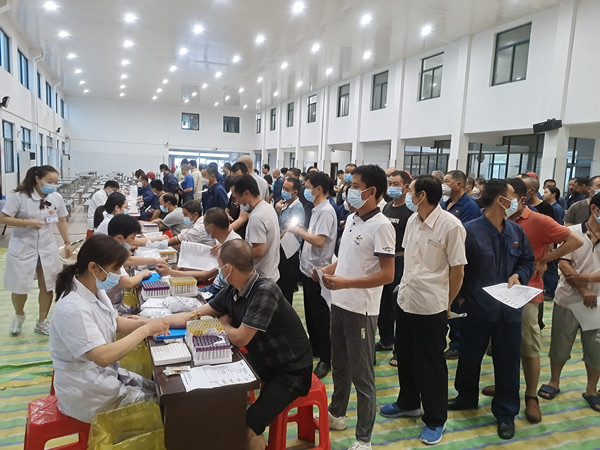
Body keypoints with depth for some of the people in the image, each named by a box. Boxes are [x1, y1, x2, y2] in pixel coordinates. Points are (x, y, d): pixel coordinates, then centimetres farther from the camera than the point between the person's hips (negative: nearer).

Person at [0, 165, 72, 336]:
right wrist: (27, 222, -22)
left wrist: (67, 242, 6)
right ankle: (19, 316, 36)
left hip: (47, 247, 3)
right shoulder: (19, 196, -14)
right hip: (23, 247, -3)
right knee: (20, 286, 5)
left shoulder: (57, 198, -4)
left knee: (47, 285, 7)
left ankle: (42, 322, 25)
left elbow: (62, 221, 8)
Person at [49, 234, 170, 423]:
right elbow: (103, 356, -34)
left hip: (106, 374, 8)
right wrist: (145, 330, -26)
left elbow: (115, 322, 11)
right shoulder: (73, 308, -30)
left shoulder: (95, 290, -3)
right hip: (87, 395, -8)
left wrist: (146, 322, -7)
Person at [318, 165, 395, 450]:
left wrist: (345, 283, -25)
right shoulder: (351, 219, 8)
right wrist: (326, 271, 1)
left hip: (361, 310, -8)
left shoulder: (382, 226, -18)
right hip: (339, 304, 8)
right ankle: (336, 414, 43)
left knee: (361, 376, 5)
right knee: (339, 366, 23)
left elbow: (387, 275, -21)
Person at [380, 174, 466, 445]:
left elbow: (457, 270, -11)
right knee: (405, 357, 20)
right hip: (405, 300, 7)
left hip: (431, 306, -7)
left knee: (431, 365, 9)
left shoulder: (450, 225, -17)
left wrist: (446, 304, -1)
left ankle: (435, 420, 29)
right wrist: (405, 285, 15)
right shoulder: (412, 220, 3)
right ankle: (408, 403, 42)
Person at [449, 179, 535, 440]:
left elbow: (528, 261, 14)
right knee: (470, 357, 16)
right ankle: (466, 397, 40)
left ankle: (506, 413, 29)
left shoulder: (517, 231, 3)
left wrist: (518, 275, -6)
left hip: (509, 309, 3)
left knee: (508, 362, 11)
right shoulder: (470, 231, -13)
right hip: (476, 308, -3)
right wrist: (461, 297, -7)